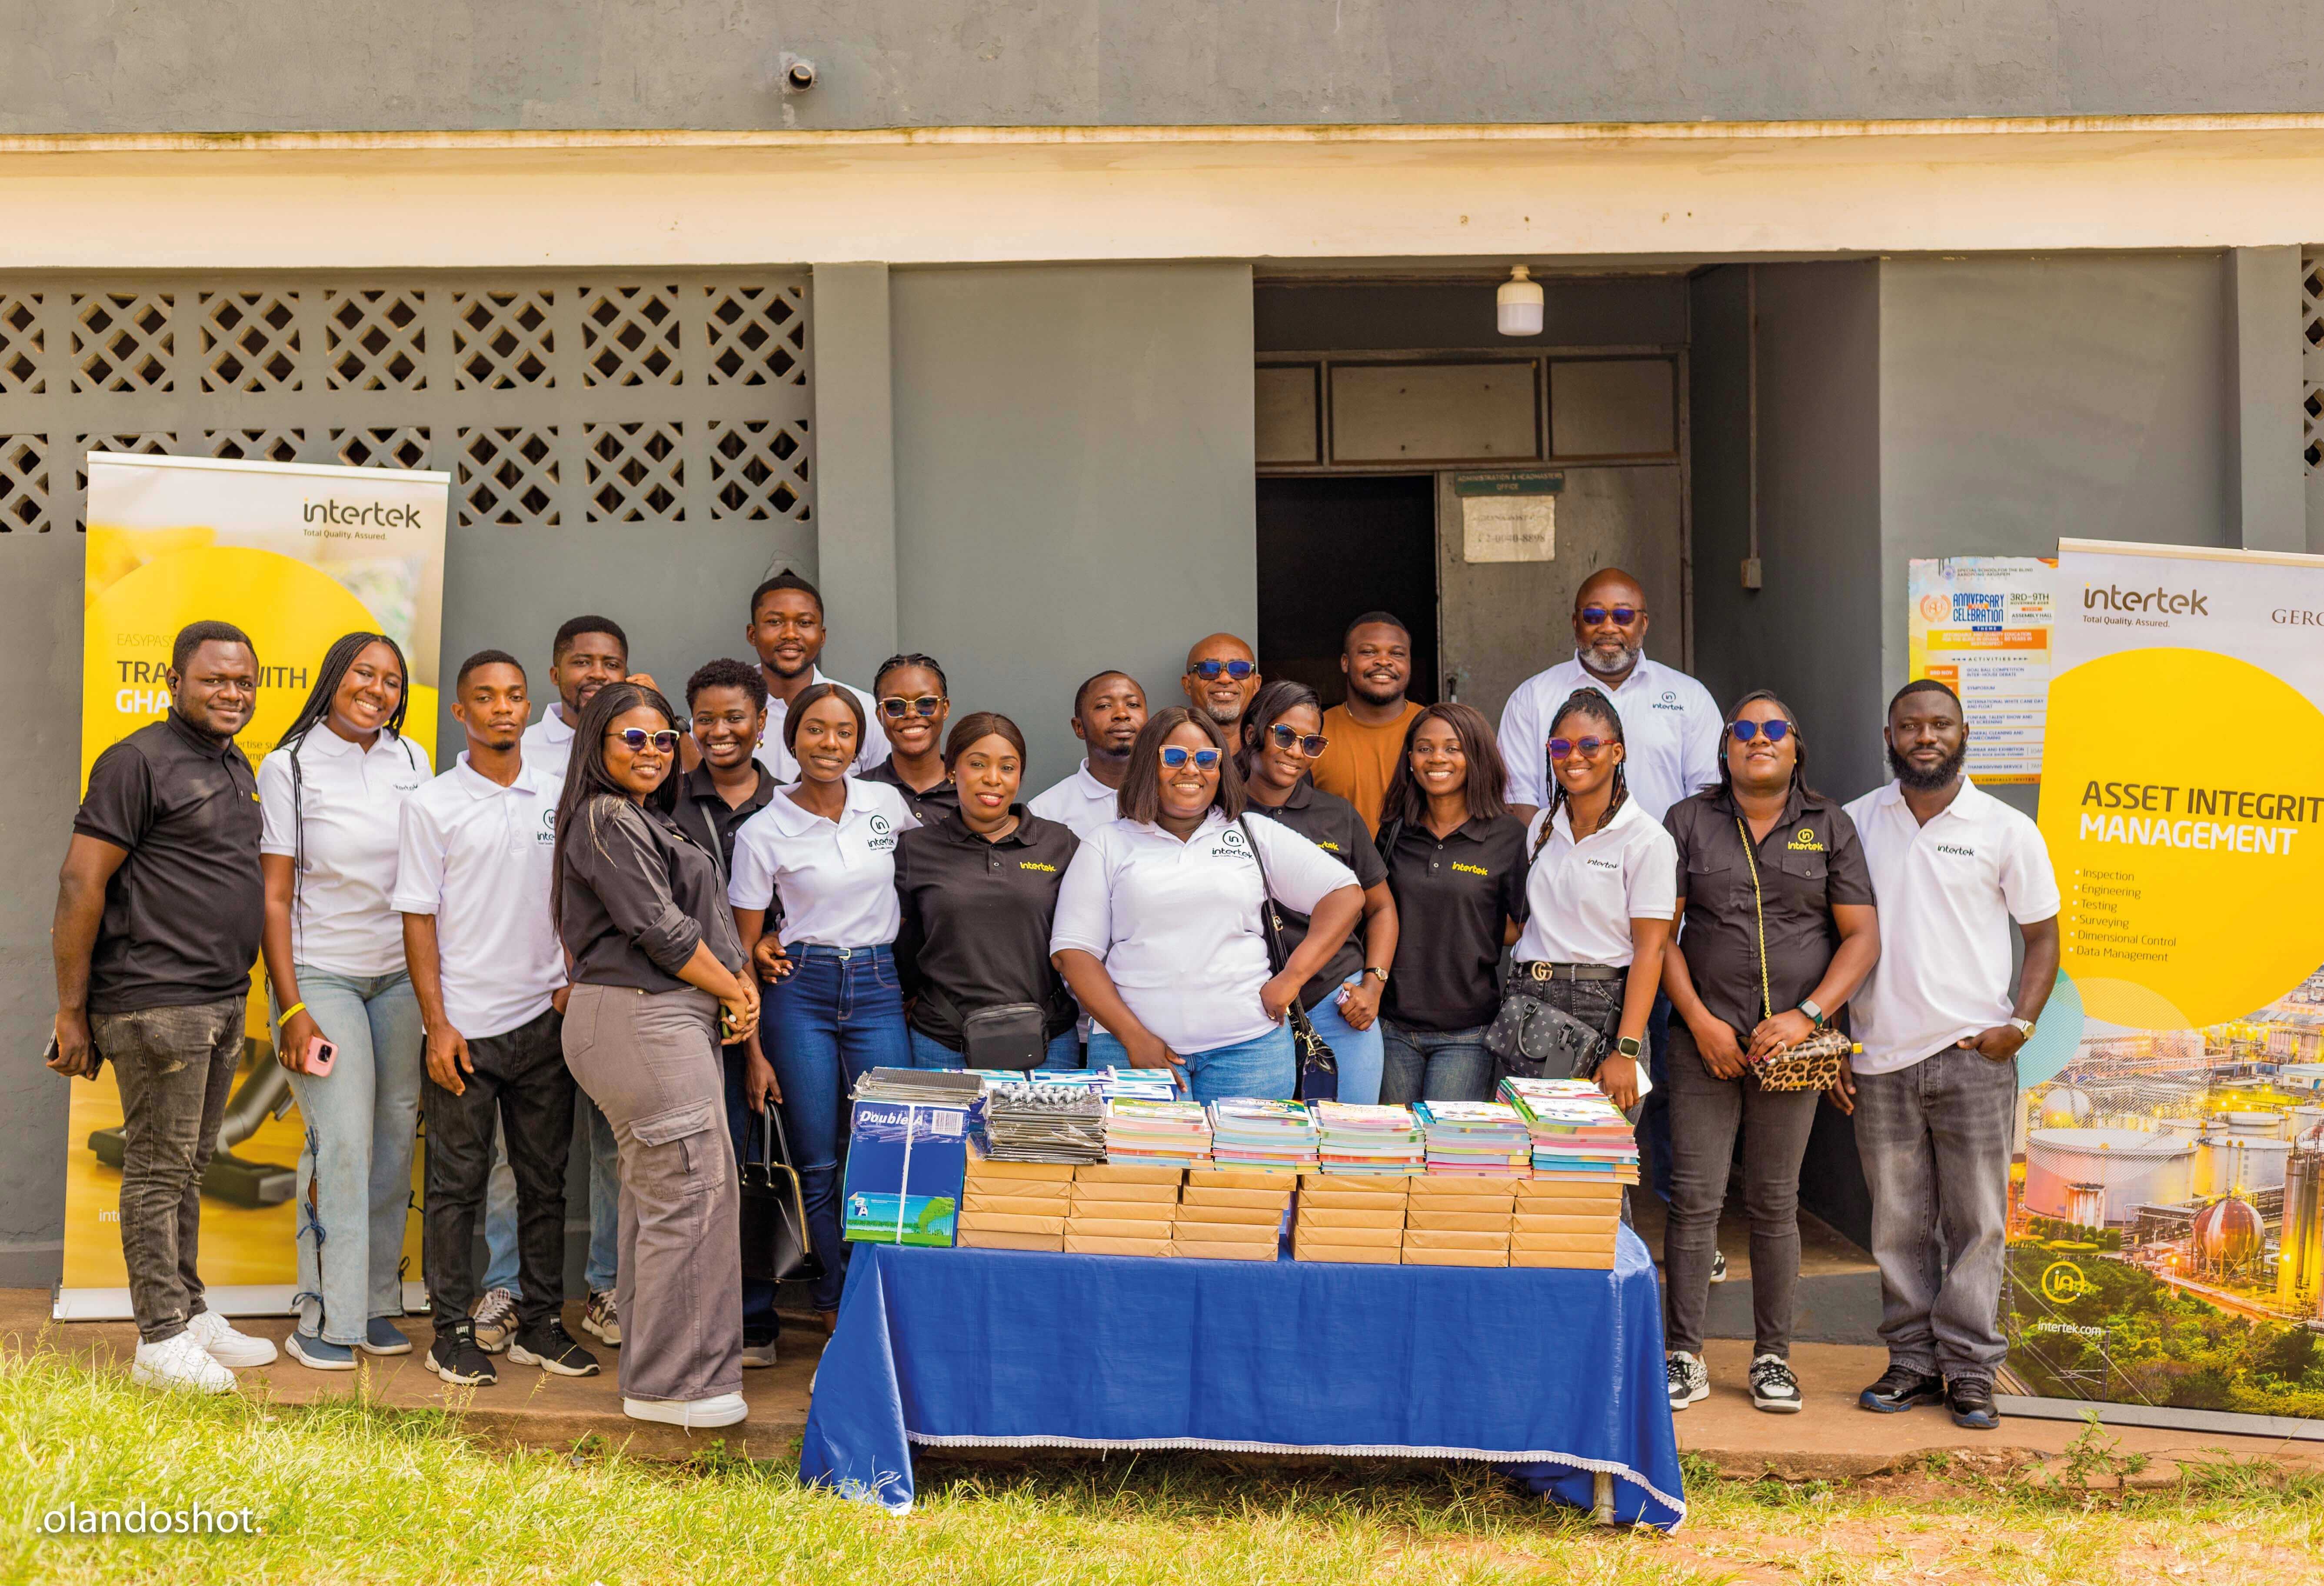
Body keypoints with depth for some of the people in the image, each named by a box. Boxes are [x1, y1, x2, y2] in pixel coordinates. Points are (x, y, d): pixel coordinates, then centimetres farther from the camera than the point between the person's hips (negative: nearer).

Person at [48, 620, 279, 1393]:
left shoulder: (236, 766, 16)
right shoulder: (140, 762, -10)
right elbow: (80, 884, -13)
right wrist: (73, 1011, -14)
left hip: (222, 1003, 8)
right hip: (157, 1003, -8)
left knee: (189, 1166, 16)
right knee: (159, 1169, -1)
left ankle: (193, 1314, 24)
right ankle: (161, 1339, 6)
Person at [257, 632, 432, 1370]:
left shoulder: (412, 761, 7)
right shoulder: (289, 767, -5)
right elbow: (274, 897, -6)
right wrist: (292, 1009, -11)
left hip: (400, 976, 4)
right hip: (321, 975, -4)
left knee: (395, 1135, 3)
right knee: (342, 1138, -10)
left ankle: (376, 1303, 13)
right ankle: (327, 1320, -1)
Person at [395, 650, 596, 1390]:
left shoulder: (561, 795, 7)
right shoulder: (432, 806, -2)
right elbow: (418, 919, -3)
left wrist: (576, 982, 2)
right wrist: (437, 1025, -8)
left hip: (544, 1020, 3)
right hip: (465, 1024, -3)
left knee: (545, 1181, 8)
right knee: (457, 1183, 3)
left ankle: (541, 1325, 18)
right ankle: (453, 1330, 12)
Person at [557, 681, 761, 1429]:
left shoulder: (649, 821, 21)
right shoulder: (606, 820, -10)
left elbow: (700, 919, 18)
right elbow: (661, 932, -15)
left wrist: (739, 983, 1)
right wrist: (735, 991, -5)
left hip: (665, 1021, 10)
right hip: (642, 1022, -10)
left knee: (653, 1195, 13)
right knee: (690, 1190, -8)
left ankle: (653, 1368, 21)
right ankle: (677, 1383, -2)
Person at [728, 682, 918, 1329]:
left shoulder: (888, 804, 4)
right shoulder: (762, 832, -3)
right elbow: (746, 947, 1)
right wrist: (753, 1048, -4)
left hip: (877, 988, 2)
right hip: (800, 991, -2)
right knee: (818, 1167, 1)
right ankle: (839, 1306, 13)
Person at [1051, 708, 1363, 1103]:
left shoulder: (1256, 836, 13)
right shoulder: (1107, 845, 10)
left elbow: (1345, 893, 10)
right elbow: (1072, 951, 3)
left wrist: (1292, 977, -2)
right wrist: (1133, 1037, -8)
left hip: (1247, 1046, 1)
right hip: (1136, 1046, -1)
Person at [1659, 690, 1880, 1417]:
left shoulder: (1829, 825, 8)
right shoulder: (1689, 821, 6)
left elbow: (1862, 936, 3)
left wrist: (1807, 1016, -10)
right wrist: (1701, 1021, -8)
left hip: (1792, 1042, 0)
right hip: (1705, 1040, 0)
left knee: (1774, 1203, 6)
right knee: (1694, 1198, -3)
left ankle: (1773, 1357, 16)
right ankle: (1684, 1357, 5)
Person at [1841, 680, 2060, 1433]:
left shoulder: (2006, 830, 2)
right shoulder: (1854, 825, 6)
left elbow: (2043, 938, 6)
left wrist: (2019, 1024, -8)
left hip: (1974, 1058, -2)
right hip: (1880, 1059, 2)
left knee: (1976, 1220, 1)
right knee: (1898, 1223, 7)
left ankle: (1971, 1369, 9)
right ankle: (1912, 1361, 16)